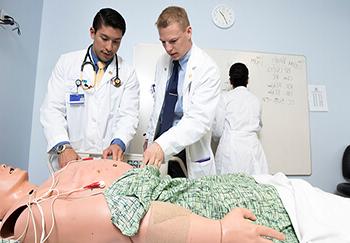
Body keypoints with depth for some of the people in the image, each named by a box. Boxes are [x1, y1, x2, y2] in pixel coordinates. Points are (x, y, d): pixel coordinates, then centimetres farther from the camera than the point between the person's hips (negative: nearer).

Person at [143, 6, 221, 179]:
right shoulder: (162, 62, 6)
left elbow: (199, 120, -25)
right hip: (159, 148, 5)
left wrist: (163, 145, -35)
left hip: (188, 157, -5)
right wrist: (150, 137, 14)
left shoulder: (207, 69, -15)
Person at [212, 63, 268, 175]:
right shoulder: (255, 99, 9)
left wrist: (217, 138, 20)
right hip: (252, 146, 3)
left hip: (231, 146, -3)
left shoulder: (225, 97, -1)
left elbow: (217, 129, -1)